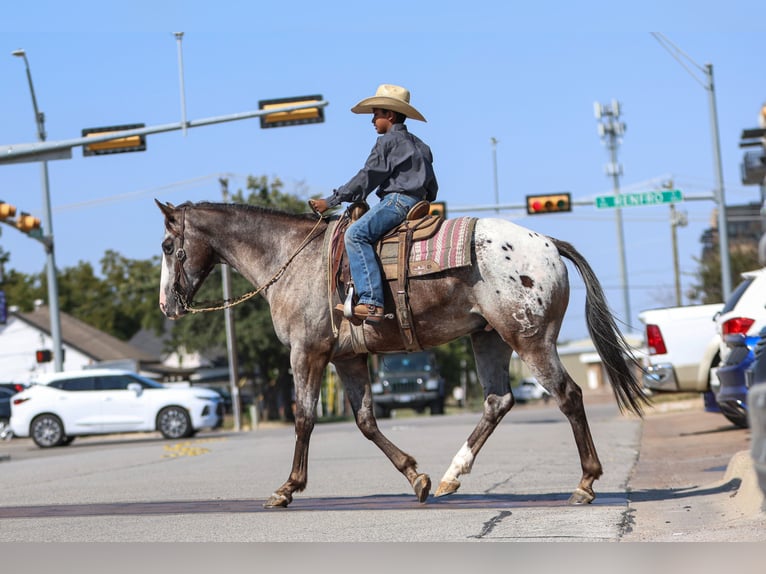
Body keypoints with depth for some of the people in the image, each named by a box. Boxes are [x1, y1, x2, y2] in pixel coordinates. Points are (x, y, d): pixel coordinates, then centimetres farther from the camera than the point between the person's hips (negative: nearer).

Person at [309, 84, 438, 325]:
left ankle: (371, 302, -42)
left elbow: (366, 178, -8)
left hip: (396, 200, -10)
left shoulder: (388, 141, -3)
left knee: (356, 233, -26)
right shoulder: (420, 145, 25)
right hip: (418, 202, 10)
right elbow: (432, 189, 26)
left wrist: (331, 201, -3)